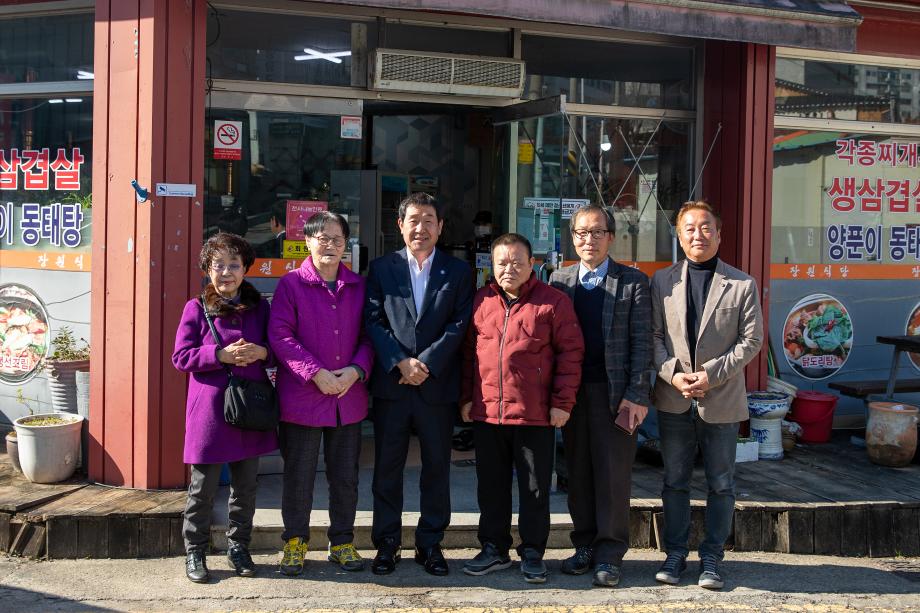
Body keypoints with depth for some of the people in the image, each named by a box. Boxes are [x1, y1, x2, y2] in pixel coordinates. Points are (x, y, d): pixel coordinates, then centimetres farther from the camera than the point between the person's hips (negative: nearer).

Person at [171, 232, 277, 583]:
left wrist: (262, 352, -10)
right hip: (209, 409, -3)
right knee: (204, 486, 3)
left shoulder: (259, 308, 8)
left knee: (246, 485, 11)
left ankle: (238, 546, 26)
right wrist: (221, 355, -19)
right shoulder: (196, 308, -1)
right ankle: (195, 552, 17)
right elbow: (181, 357, -5)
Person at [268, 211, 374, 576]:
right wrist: (316, 373, -16)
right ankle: (295, 541, 22)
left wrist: (356, 370, -9)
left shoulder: (358, 287, 9)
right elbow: (279, 335, -10)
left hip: (348, 397, 3)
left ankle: (342, 542, 25)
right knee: (299, 474, 6)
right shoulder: (291, 284, -3)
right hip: (301, 397, -3)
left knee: (345, 475, 11)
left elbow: (368, 336, 9)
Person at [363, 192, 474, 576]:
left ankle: (430, 544, 19)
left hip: (438, 385, 0)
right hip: (390, 384, 0)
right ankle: (386, 544, 17)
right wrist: (401, 363, -13)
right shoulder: (381, 268, 8)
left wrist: (427, 364, -13)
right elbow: (373, 321, -1)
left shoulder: (459, 272, 7)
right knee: (387, 468, 6)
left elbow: (460, 325, -2)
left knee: (437, 468, 7)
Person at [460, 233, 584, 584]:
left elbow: (570, 353, -4)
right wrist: (466, 397, 7)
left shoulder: (553, 302, -3)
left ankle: (532, 554, 19)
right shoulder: (481, 301, 8)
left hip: (535, 415, -3)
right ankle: (494, 549, 26)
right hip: (485, 412, 4)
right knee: (491, 486, 13)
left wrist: (562, 402, -8)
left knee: (535, 489, 6)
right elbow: (468, 352, 12)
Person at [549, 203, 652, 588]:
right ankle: (585, 545, 21)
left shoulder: (632, 282, 1)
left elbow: (641, 341, -3)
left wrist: (637, 395, -10)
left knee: (613, 473, 1)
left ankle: (609, 554, 10)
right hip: (572, 391, 3)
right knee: (578, 471, 9)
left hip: (615, 392, -3)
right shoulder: (559, 281, 10)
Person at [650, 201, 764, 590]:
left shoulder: (742, 285, 0)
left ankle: (711, 558, 18)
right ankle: (675, 553, 21)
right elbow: (654, 335, 2)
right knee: (675, 482, 9)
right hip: (674, 401, 1)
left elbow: (751, 339, -4)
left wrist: (711, 374, -14)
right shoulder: (662, 281, 5)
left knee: (721, 485, 7)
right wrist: (673, 374, -13)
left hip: (722, 401, -1)